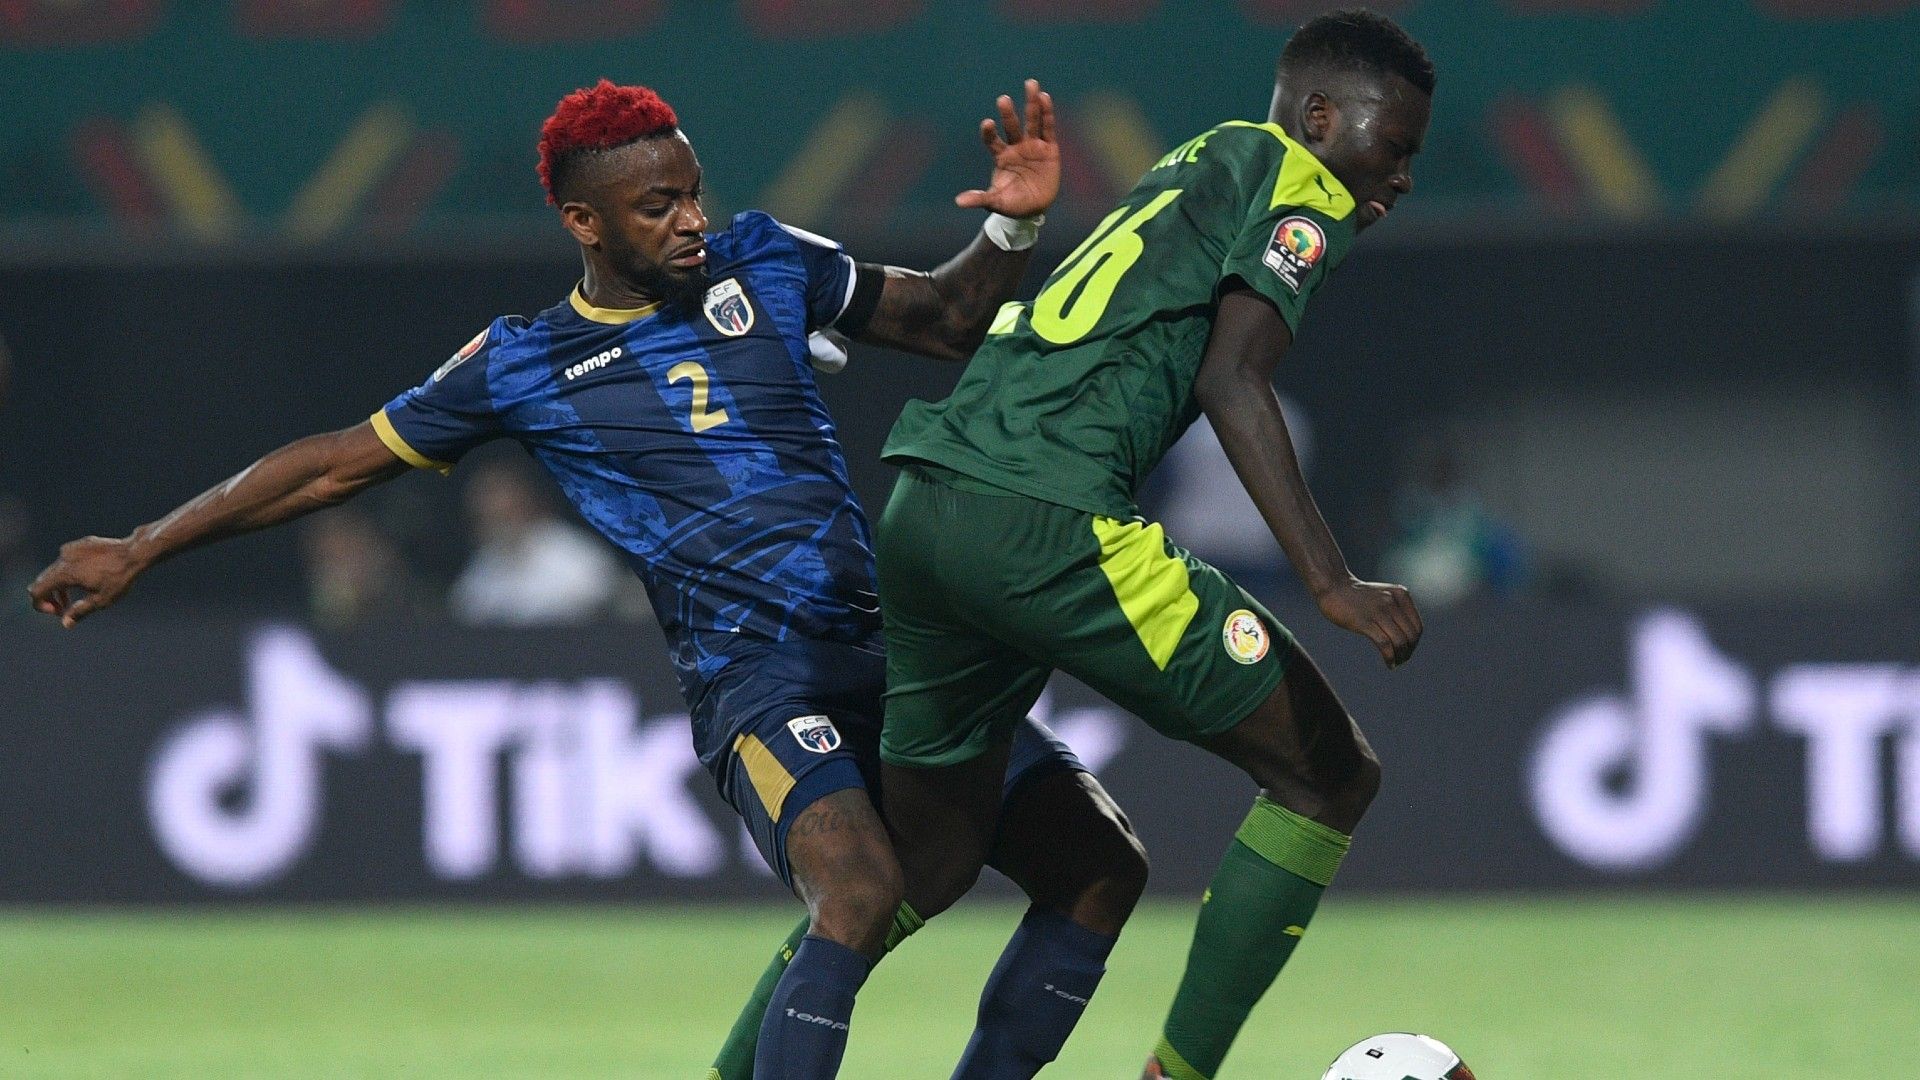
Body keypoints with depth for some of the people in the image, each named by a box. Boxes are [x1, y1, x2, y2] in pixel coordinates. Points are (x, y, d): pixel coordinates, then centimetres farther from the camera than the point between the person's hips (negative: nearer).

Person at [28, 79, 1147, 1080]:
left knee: (1102, 867, -2)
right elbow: (338, 463, 12)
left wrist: (1013, 228, 0)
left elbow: (949, 320, 21)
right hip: (758, 673, -5)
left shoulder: (764, 265, 11)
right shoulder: (522, 365, 4)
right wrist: (138, 553, 15)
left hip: (896, 649, 6)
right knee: (863, 893, -33)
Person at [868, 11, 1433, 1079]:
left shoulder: (1196, 171, 29)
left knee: (930, 862, 22)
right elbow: (1231, 380, -13)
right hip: (1046, 522, -9)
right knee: (1329, 776, 0)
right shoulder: (1299, 186, 3)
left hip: (922, 510, 9)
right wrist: (1335, 583, -18)